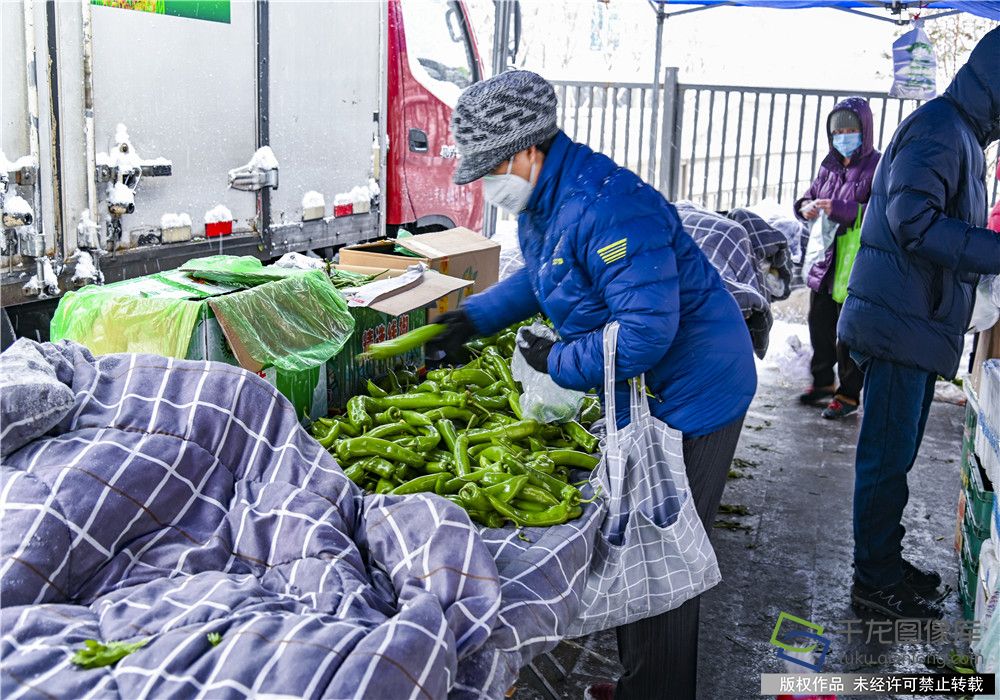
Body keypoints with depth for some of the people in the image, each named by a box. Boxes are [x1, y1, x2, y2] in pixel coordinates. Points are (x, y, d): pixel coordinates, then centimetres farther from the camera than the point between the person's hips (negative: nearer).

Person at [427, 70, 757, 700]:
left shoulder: (607, 206, -29)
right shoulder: (544, 202, 4)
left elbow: (647, 331, -33)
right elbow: (540, 278, 24)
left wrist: (559, 361, -19)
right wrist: (474, 317, 12)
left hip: (690, 398, -11)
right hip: (641, 393, 11)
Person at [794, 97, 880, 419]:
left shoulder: (878, 167, -10)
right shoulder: (830, 165, 11)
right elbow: (811, 195, 20)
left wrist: (840, 210, -29)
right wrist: (806, 207, -4)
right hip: (824, 261, 7)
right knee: (820, 326, 16)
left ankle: (849, 394, 15)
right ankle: (822, 382, 34)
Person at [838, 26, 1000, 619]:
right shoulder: (939, 128, -14)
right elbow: (915, 222, -27)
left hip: (920, 324, 10)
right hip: (902, 324, -10)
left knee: (896, 453, 17)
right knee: (889, 455, -1)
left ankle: (883, 560, 30)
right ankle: (876, 581, 10)